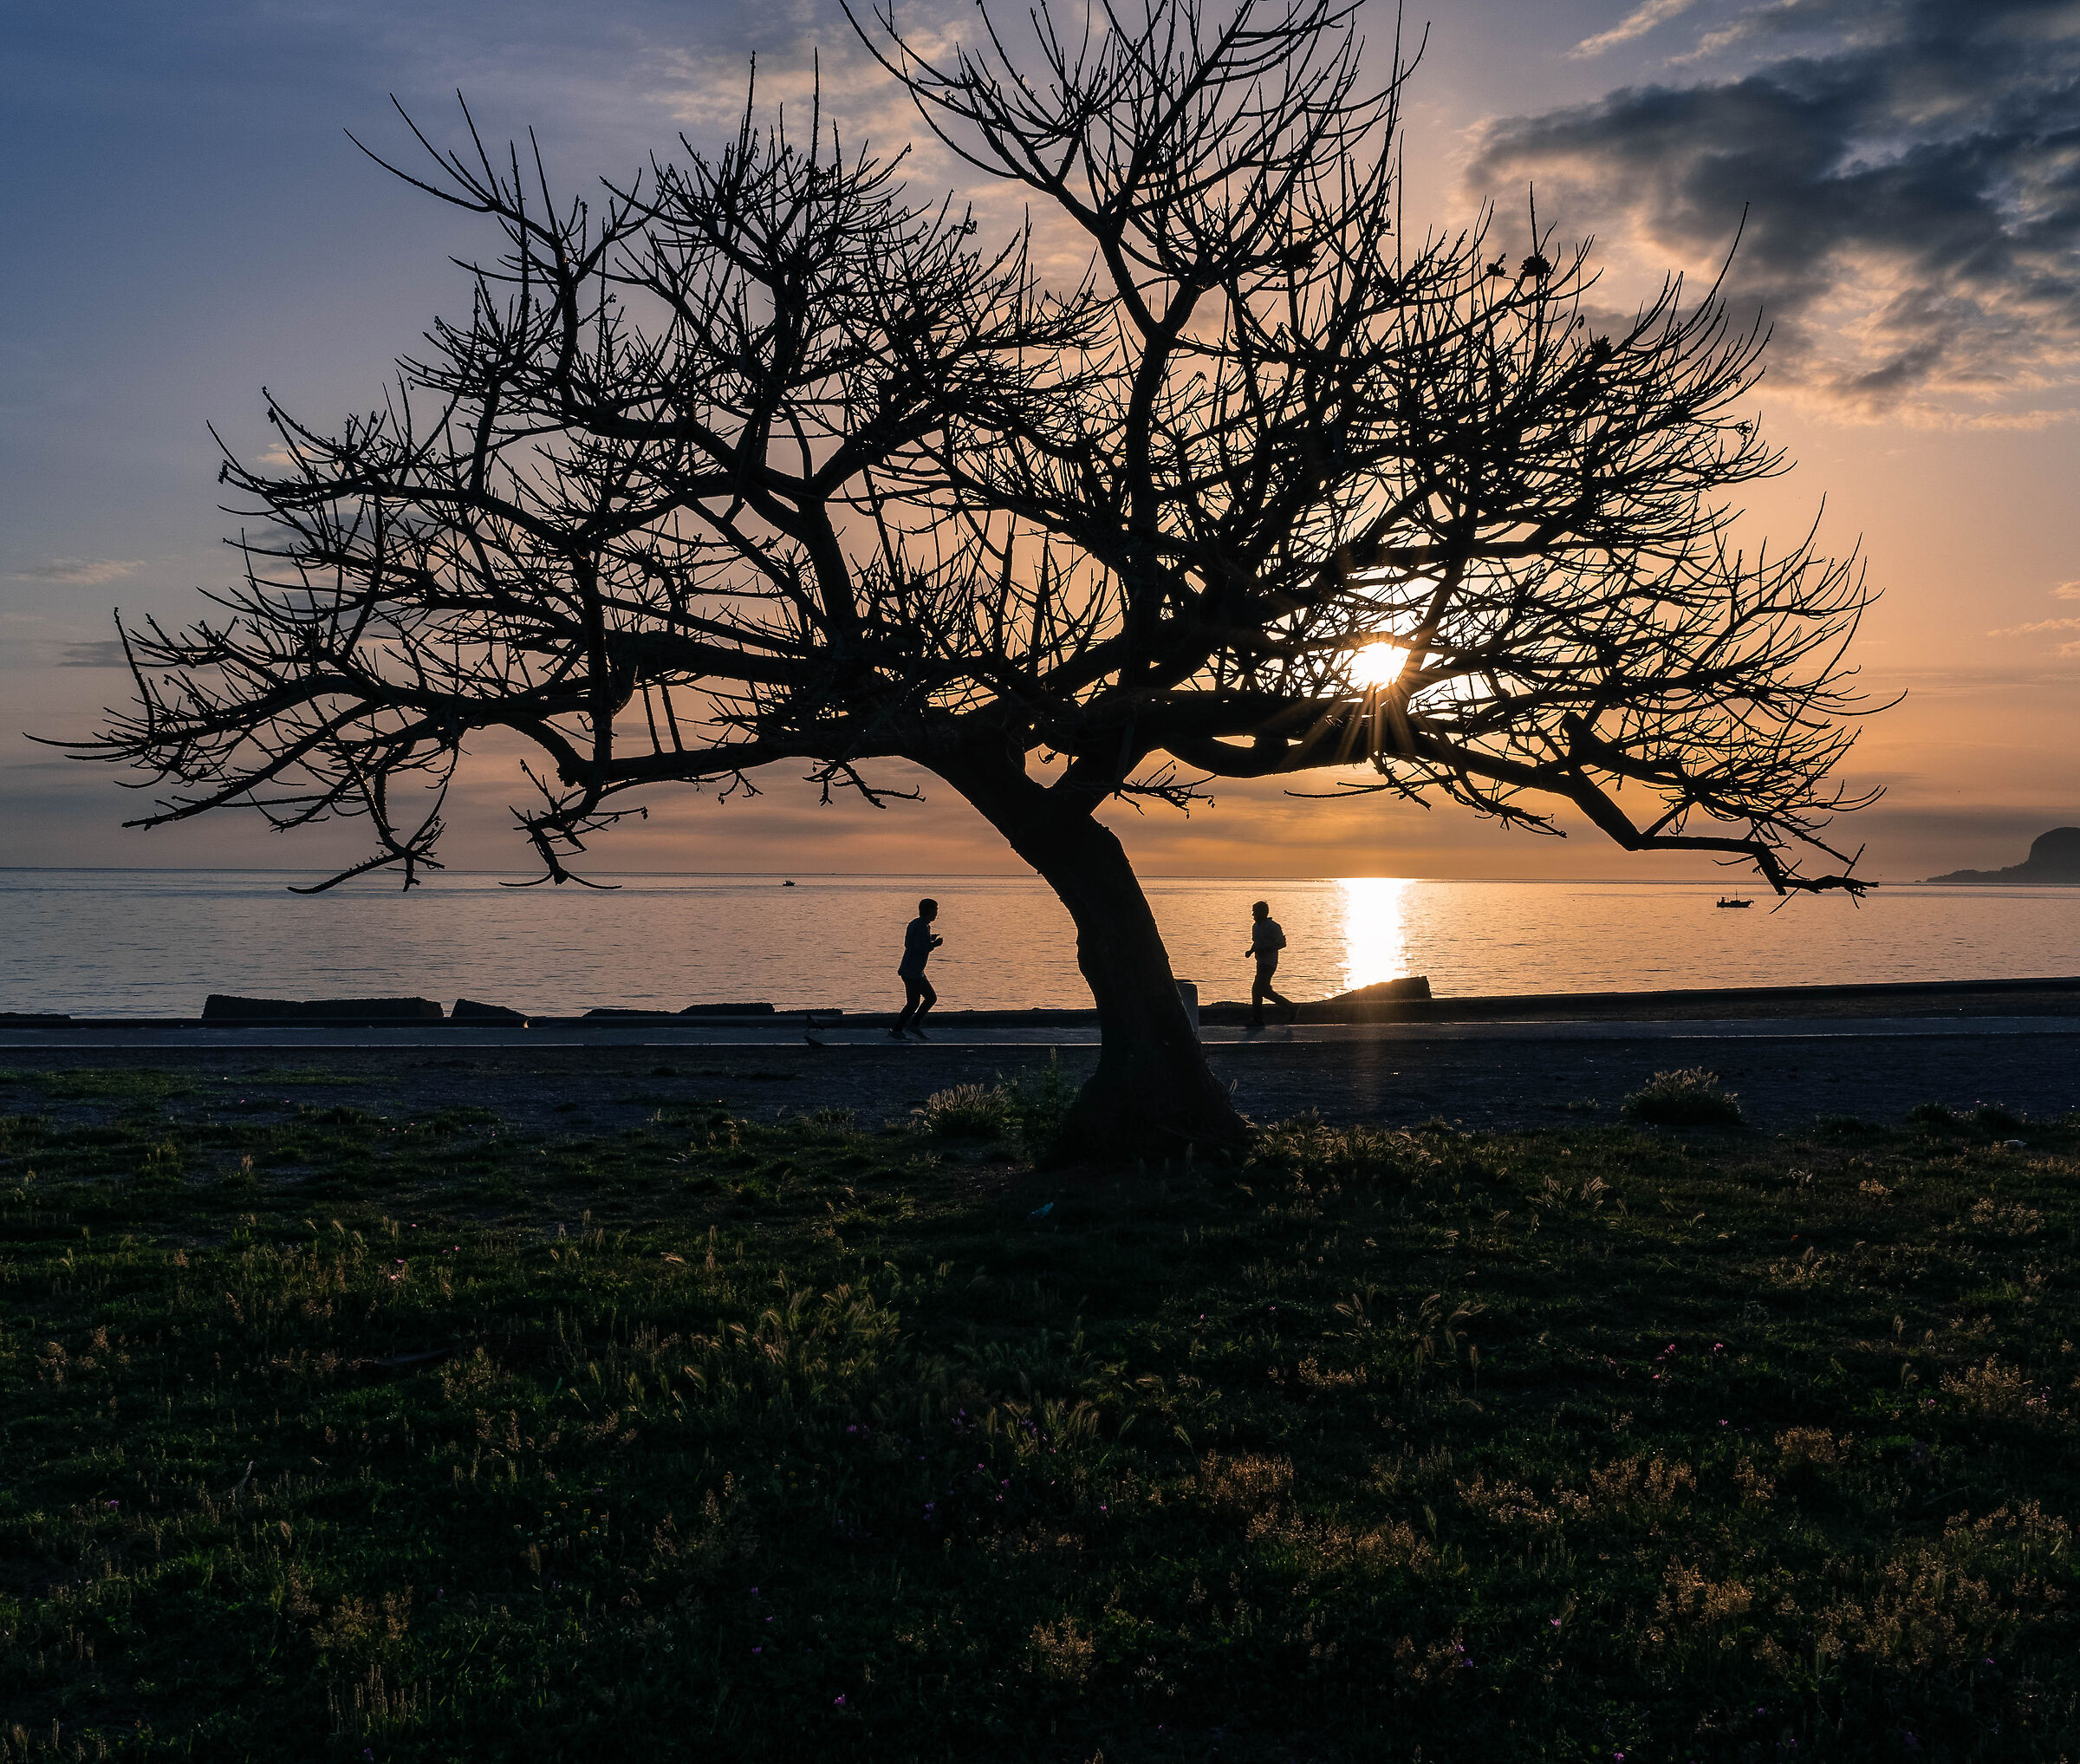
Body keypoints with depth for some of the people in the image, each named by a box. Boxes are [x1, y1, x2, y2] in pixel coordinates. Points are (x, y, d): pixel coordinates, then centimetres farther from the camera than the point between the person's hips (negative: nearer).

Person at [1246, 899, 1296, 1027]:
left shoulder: (1272, 926, -13)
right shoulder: (1256, 927, 14)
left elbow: (1282, 943, -14)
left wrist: (1264, 949, -21)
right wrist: (1251, 950, 6)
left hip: (1268, 963, -10)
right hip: (1261, 963, 10)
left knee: (1257, 989, -12)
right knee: (1265, 991, 10)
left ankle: (1257, 1020, -6)